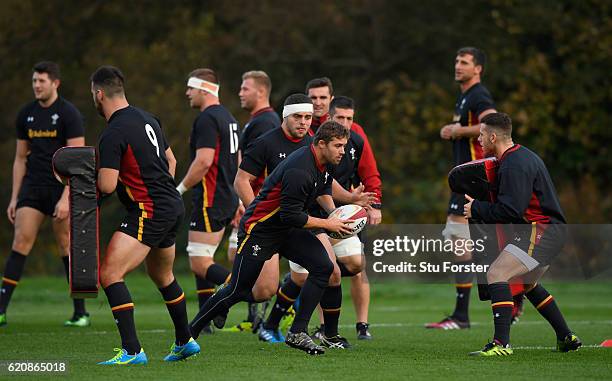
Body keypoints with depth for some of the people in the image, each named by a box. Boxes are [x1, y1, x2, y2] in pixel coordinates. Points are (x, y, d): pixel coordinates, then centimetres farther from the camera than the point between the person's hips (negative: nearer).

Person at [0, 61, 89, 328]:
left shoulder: (68, 114, -8)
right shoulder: (26, 114, 9)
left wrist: (66, 198, -20)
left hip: (62, 188, -4)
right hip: (33, 187, 4)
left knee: (66, 247, -1)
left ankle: (80, 313, 9)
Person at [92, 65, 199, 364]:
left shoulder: (112, 135, -16)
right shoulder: (147, 119, 11)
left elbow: (107, 186, -21)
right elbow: (170, 160, 22)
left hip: (149, 213, -10)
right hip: (173, 208, 10)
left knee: (109, 274, -14)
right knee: (162, 276, 28)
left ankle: (132, 350, -21)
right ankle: (185, 342, 40)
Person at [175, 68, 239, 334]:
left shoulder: (207, 119, -15)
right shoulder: (228, 118, 17)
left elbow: (204, 161, -24)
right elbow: (236, 161, 21)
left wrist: (180, 189, -14)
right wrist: (236, 206, 24)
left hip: (210, 202, -10)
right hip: (227, 200, 10)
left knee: (200, 264, -10)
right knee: (201, 261, 16)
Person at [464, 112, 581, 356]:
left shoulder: (514, 166, -17)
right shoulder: (523, 156, 17)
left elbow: (510, 210, -23)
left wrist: (476, 209, -10)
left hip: (541, 231, -11)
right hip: (551, 232, 11)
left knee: (496, 274, -19)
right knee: (527, 283, 28)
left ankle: (502, 343, -28)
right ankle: (567, 338, 32)